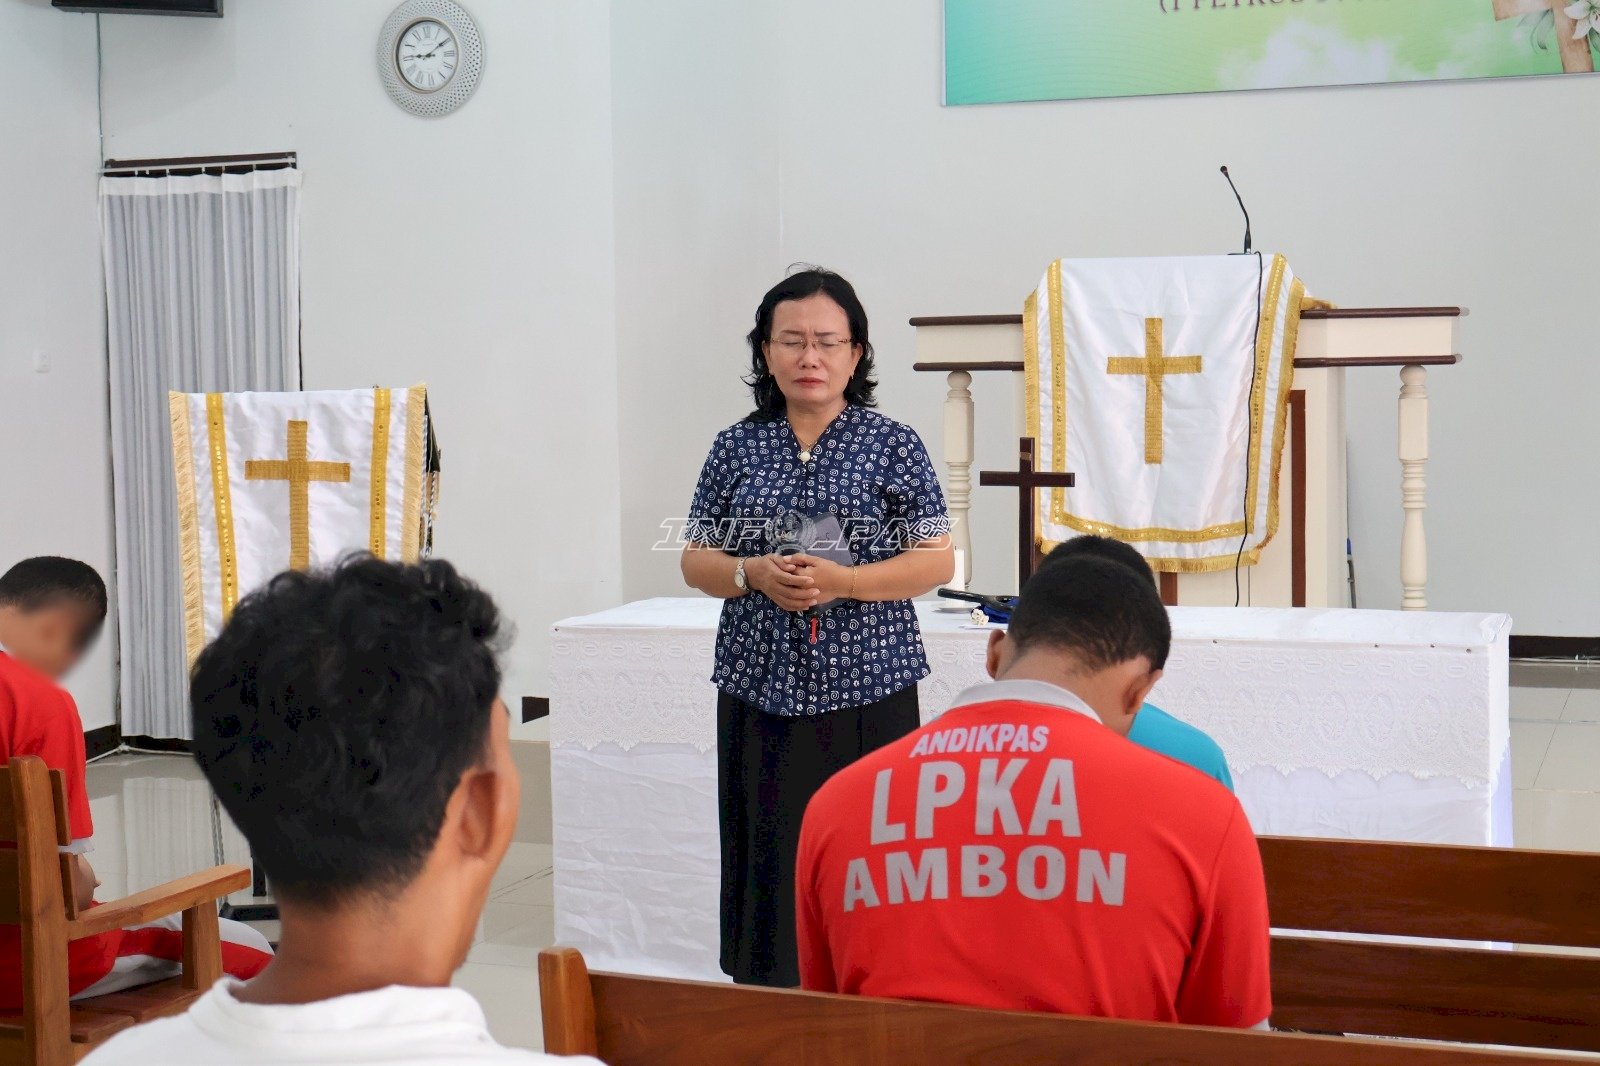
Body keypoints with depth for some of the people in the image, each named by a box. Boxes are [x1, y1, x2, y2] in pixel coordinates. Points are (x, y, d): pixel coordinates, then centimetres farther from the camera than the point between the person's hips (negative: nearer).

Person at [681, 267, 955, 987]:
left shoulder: (893, 446, 3)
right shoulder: (736, 448, 9)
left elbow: (937, 561, -1)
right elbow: (696, 561, 12)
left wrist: (843, 582, -15)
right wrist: (754, 574, -9)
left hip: (867, 688, -2)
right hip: (761, 687, 2)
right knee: (770, 857, 0)